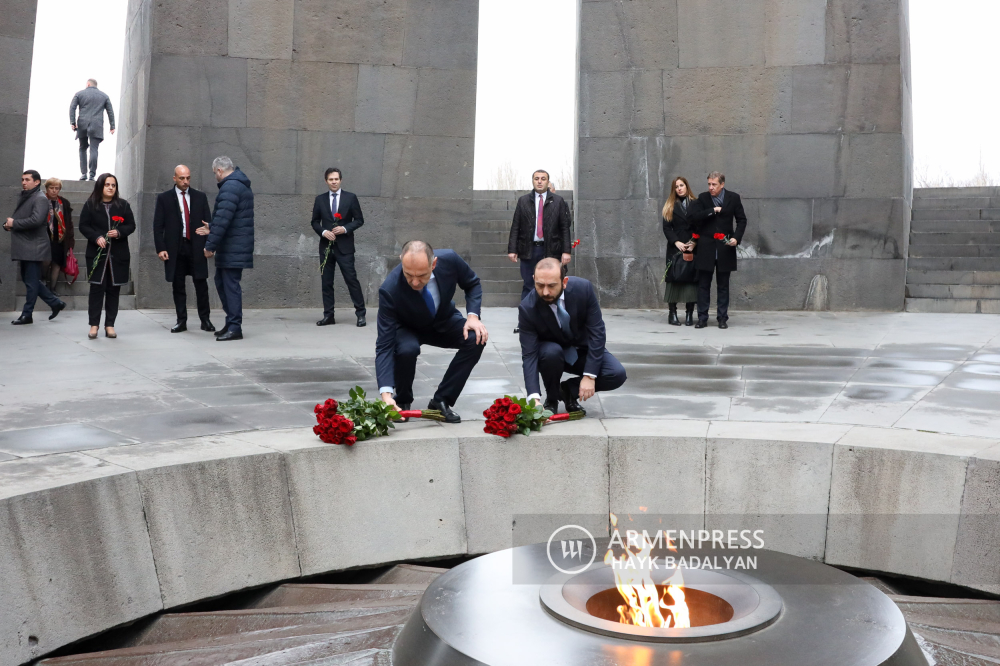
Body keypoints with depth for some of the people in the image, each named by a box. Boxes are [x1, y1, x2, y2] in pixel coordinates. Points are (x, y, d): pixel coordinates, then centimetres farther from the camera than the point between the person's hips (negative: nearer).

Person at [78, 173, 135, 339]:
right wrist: (97, 237, -16)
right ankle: (94, 324, 4)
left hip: (118, 254, 1)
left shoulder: (123, 205, 6)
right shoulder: (90, 204, 3)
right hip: (96, 253, -1)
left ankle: (110, 325, 10)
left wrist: (119, 232, -14)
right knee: (96, 288, -3)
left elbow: (131, 225, 6)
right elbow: (83, 226, 1)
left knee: (113, 289, 4)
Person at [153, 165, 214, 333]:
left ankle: (205, 319, 8)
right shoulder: (164, 198, 5)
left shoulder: (200, 197, 9)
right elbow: (158, 226, 3)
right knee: (178, 286, 4)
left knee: (201, 284, 0)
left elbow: (208, 221, 9)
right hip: (175, 248, -1)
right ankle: (181, 321, 11)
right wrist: (160, 248, -6)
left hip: (196, 247, 1)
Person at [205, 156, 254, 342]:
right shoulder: (241, 184, 18)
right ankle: (231, 322, 22)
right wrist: (212, 231, 29)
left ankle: (235, 328, -3)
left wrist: (210, 245, -20)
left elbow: (222, 219, -23)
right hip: (234, 247, 10)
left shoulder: (230, 187, -16)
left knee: (231, 284, -7)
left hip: (232, 248, -10)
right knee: (221, 281, 16)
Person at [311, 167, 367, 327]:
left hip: (344, 246, -3)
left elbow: (359, 220, 1)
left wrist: (345, 228, -14)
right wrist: (323, 232, -8)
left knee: (351, 279, -5)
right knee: (326, 282, 5)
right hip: (326, 246, 3)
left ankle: (361, 313, 2)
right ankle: (328, 315, 11)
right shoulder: (320, 199, 8)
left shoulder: (350, 198, 1)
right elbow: (315, 222, 11)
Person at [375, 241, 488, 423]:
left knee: (476, 339, -25)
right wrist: (386, 394, -47)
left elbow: (473, 284, -5)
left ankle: (441, 400, -10)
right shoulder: (390, 290, -36)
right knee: (407, 349, -36)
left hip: (444, 322, 3)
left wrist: (473, 315, -22)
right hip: (408, 329, -3)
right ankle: (402, 401, -5)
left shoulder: (449, 259, -29)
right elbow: (385, 345, -36)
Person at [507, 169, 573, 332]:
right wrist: (512, 249, -2)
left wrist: (566, 251, -6)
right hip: (528, 250, 1)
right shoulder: (523, 201, 8)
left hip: (550, 250, -1)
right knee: (528, 286, 3)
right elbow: (515, 227, 5)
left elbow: (565, 227, 2)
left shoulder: (558, 201, 5)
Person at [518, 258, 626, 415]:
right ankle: (551, 399, -7)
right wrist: (534, 397, -42)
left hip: (583, 350, 2)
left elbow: (597, 332, -20)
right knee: (551, 352, -37)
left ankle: (569, 389, 3)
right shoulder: (527, 308, -26)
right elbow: (529, 354, -29)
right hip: (552, 351, -1)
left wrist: (589, 376, -26)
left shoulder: (583, 288, -23)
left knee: (617, 374, -23)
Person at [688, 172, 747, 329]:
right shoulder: (703, 197, 2)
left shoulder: (733, 198, 1)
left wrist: (737, 237, -10)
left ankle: (722, 318, 12)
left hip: (725, 248, 0)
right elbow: (693, 217, -7)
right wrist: (712, 210, -15)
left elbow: (742, 220, 4)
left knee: (723, 285, 6)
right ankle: (702, 318, 8)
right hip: (706, 248, 0)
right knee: (703, 285, 2)